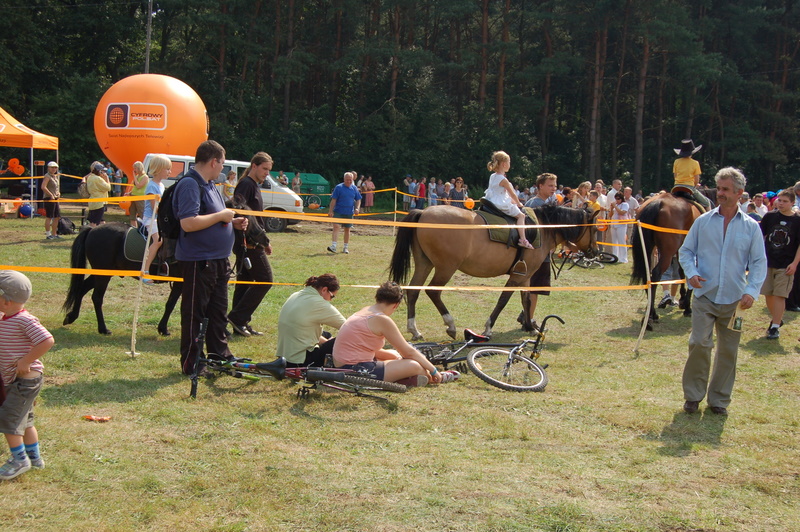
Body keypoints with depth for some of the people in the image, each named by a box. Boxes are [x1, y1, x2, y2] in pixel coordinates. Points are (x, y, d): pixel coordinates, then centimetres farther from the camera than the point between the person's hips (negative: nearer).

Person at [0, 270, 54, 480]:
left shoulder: (24, 321, -21)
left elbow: (47, 341, -29)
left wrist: (25, 362, -25)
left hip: (26, 379, -9)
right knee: (24, 419, 19)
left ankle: (20, 460, 5)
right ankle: (34, 457, 33)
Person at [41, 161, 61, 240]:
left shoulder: (56, 177, 18)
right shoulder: (47, 176, -9)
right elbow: (43, 187, -22)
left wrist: (58, 193, 9)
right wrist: (51, 195, -21)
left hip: (55, 198, 9)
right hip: (49, 198, -9)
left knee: (57, 217, 10)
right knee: (49, 217, -7)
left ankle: (54, 234, 17)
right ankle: (48, 234, -2)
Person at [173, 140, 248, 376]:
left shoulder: (209, 185, 15)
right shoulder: (190, 185, -17)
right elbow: (188, 223, -28)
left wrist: (233, 222, 10)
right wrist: (221, 216, -19)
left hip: (218, 260, 10)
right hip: (199, 261, -10)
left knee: (218, 312, 17)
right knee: (195, 314, 1)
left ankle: (220, 355, 28)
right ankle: (191, 363, 10)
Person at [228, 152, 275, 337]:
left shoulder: (255, 186, 20)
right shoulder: (246, 184, -11)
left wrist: (264, 242, 26)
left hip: (252, 243, 10)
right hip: (249, 243, -10)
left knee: (245, 282, 11)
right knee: (265, 279, -9)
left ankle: (241, 325, 15)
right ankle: (237, 317, -8)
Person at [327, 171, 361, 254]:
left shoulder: (354, 188, 6)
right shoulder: (339, 187, -5)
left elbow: (358, 200, 14)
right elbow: (333, 200, -6)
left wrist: (357, 208, -4)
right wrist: (330, 211, -11)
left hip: (349, 212, 4)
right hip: (338, 212, -4)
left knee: (347, 229, 9)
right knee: (336, 226, -16)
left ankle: (345, 247, 19)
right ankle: (334, 246, -21)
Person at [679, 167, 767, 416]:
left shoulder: (751, 227, 2)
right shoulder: (703, 222, 3)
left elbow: (759, 262, 3)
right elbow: (686, 251, 9)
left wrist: (752, 290, -11)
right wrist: (691, 272, -10)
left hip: (734, 300, 1)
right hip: (704, 296, -1)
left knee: (728, 349, 7)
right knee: (699, 343, -10)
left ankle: (719, 398, 21)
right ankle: (693, 395, 6)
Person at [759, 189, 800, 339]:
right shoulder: (769, 216, 1)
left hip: (786, 265, -3)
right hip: (768, 262, 3)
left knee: (780, 295, -5)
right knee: (768, 294, 9)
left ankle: (775, 327, 0)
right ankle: (777, 319, 30)